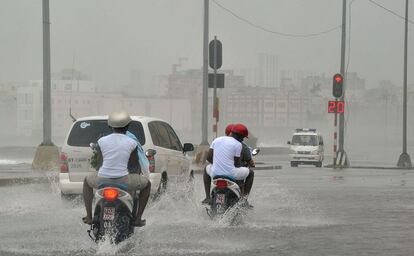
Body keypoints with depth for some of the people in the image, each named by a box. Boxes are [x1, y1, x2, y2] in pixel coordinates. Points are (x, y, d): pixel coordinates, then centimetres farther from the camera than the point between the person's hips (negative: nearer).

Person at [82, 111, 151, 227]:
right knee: (147, 184, 27)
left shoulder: (102, 141, 2)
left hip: (102, 180, 2)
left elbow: (99, 164, 10)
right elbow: (135, 166, 9)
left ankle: (89, 217, 31)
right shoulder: (132, 143, -1)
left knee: (87, 181, 37)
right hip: (123, 180, -2)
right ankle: (138, 218, 21)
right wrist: (138, 171, 32)